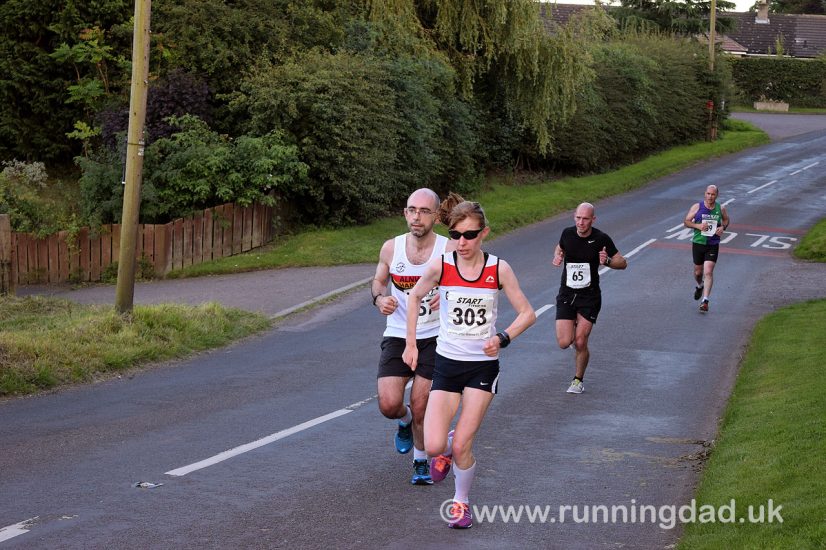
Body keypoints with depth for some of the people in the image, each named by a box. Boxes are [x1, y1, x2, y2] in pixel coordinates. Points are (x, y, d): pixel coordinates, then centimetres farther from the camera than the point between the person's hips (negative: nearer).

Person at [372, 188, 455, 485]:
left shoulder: (449, 250, -8)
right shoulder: (391, 248, 0)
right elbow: (378, 280, 17)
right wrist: (380, 298, -5)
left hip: (434, 339, -2)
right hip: (397, 337, 2)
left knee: (421, 409, -2)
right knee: (389, 405, -11)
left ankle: (421, 461, 25)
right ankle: (405, 420, 28)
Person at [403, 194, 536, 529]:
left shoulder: (499, 269, -10)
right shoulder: (440, 266, -9)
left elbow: (527, 313, -1)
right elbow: (414, 297, 9)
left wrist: (502, 338, -17)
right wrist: (411, 344, 8)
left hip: (483, 366, -1)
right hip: (446, 363, 1)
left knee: (461, 447, -5)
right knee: (433, 448, -12)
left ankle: (461, 501, 23)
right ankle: (446, 448, 26)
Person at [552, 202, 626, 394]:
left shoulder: (601, 239, -10)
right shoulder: (567, 233, -2)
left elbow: (622, 263, -2)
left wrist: (607, 261, -23)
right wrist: (557, 256, -2)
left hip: (589, 297, -2)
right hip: (566, 294, 2)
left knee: (580, 343, -9)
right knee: (564, 343, -7)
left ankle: (578, 380, 15)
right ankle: (575, 327, 31)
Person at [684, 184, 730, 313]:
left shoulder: (721, 209, -1)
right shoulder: (697, 207, -6)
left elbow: (726, 220, 18)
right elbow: (686, 221, -1)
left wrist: (723, 227, -4)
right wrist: (698, 226, -19)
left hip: (713, 245, -1)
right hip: (698, 243, 1)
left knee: (708, 272, -13)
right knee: (698, 272, 14)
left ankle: (705, 301, -11)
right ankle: (699, 286, 49)